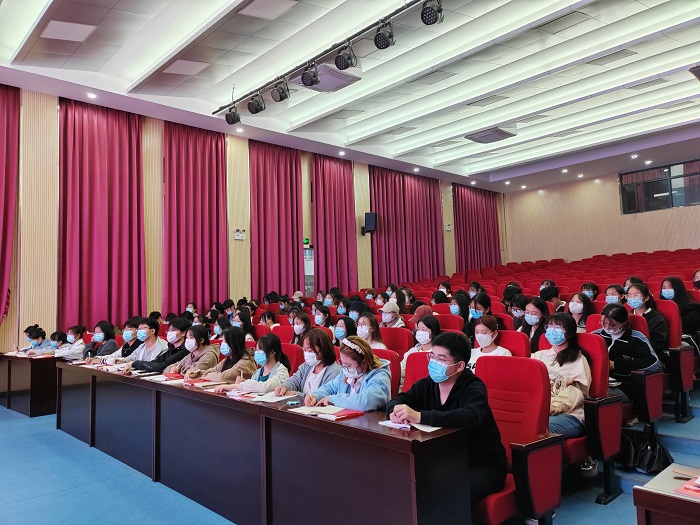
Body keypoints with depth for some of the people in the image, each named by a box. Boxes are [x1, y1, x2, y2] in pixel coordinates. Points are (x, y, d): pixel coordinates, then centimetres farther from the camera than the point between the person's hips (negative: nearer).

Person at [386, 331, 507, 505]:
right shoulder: (427, 385, 2)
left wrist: (419, 417, -46)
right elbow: (395, 401, -2)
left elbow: (470, 417, -37)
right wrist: (396, 411, -28)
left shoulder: (474, 388, -16)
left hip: (483, 466, -5)